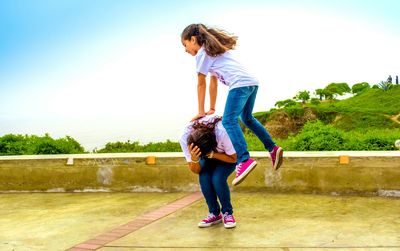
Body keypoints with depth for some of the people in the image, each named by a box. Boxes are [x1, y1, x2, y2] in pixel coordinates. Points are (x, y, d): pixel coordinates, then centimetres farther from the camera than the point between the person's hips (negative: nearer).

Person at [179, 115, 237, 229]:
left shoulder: (222, 133, -41)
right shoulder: (185, 139, -31)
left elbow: (233, 158, -24)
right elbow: (195, 170, -22)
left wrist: (212, 154, -40)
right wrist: (194, 159, -45)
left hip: (227, 155, -3)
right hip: (207, 156, 3)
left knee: (217, 179, -27)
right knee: (204, 178, -24)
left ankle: (228, 213, -4)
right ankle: (214, 214, -2)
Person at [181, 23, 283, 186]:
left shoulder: (202, 53, 4)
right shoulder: (214, 50, 31)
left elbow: (201, 84, 6)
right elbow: (213, 81, 30)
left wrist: (201, 111, 13)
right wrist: (212, 109, 31)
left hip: (239, 85, -10)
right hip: (252, 83, 10)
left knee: (229, 121, -16)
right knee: (246, 118, 25)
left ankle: (244, 160, -31)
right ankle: (273, 148, 22)